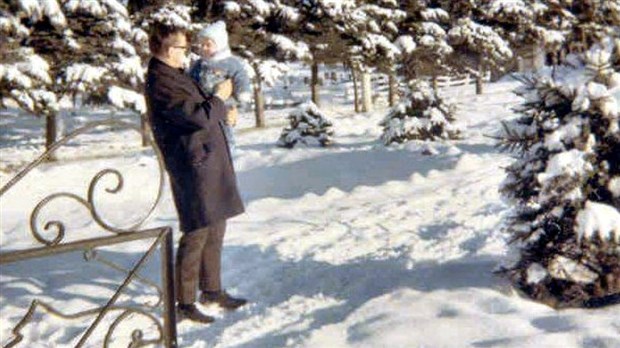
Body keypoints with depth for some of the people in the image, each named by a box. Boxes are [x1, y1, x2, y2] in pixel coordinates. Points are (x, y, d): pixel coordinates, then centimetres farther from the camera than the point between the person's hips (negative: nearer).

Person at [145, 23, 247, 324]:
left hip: (209, 165, 10)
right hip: (194, 168, -10)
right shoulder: (161, 83, -18)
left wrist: (220, 109, 13)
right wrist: (220, 97, -5)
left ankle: (211, 290, 30)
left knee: (215, 230, 17)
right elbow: (201, 116, -22)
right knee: (196, 236, -3)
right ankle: (185, 302, 9)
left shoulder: (172, 76, 14)